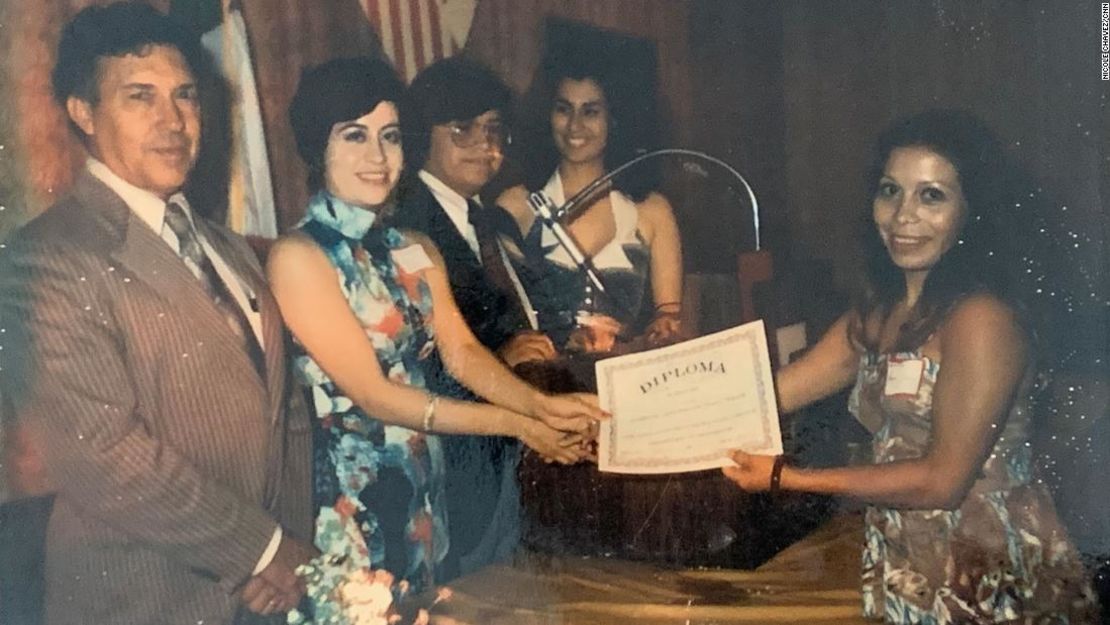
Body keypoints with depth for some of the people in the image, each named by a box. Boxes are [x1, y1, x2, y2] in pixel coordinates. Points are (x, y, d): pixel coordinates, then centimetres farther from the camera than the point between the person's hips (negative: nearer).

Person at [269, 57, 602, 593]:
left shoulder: (417, 252, 8)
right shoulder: (298, 256, -15)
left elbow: (461, 352, -2)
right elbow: (371, 394, -18)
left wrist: (541, 404, -20)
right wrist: (516, 424, -19)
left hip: (422, 485, 7)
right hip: (348, 494, -6)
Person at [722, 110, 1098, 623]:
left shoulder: (981, 318, -19)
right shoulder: (879, 314, 6)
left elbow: (944, 479, -20)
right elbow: (763, 394, 3)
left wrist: (785, 478, -17)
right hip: (906, 573, 7)